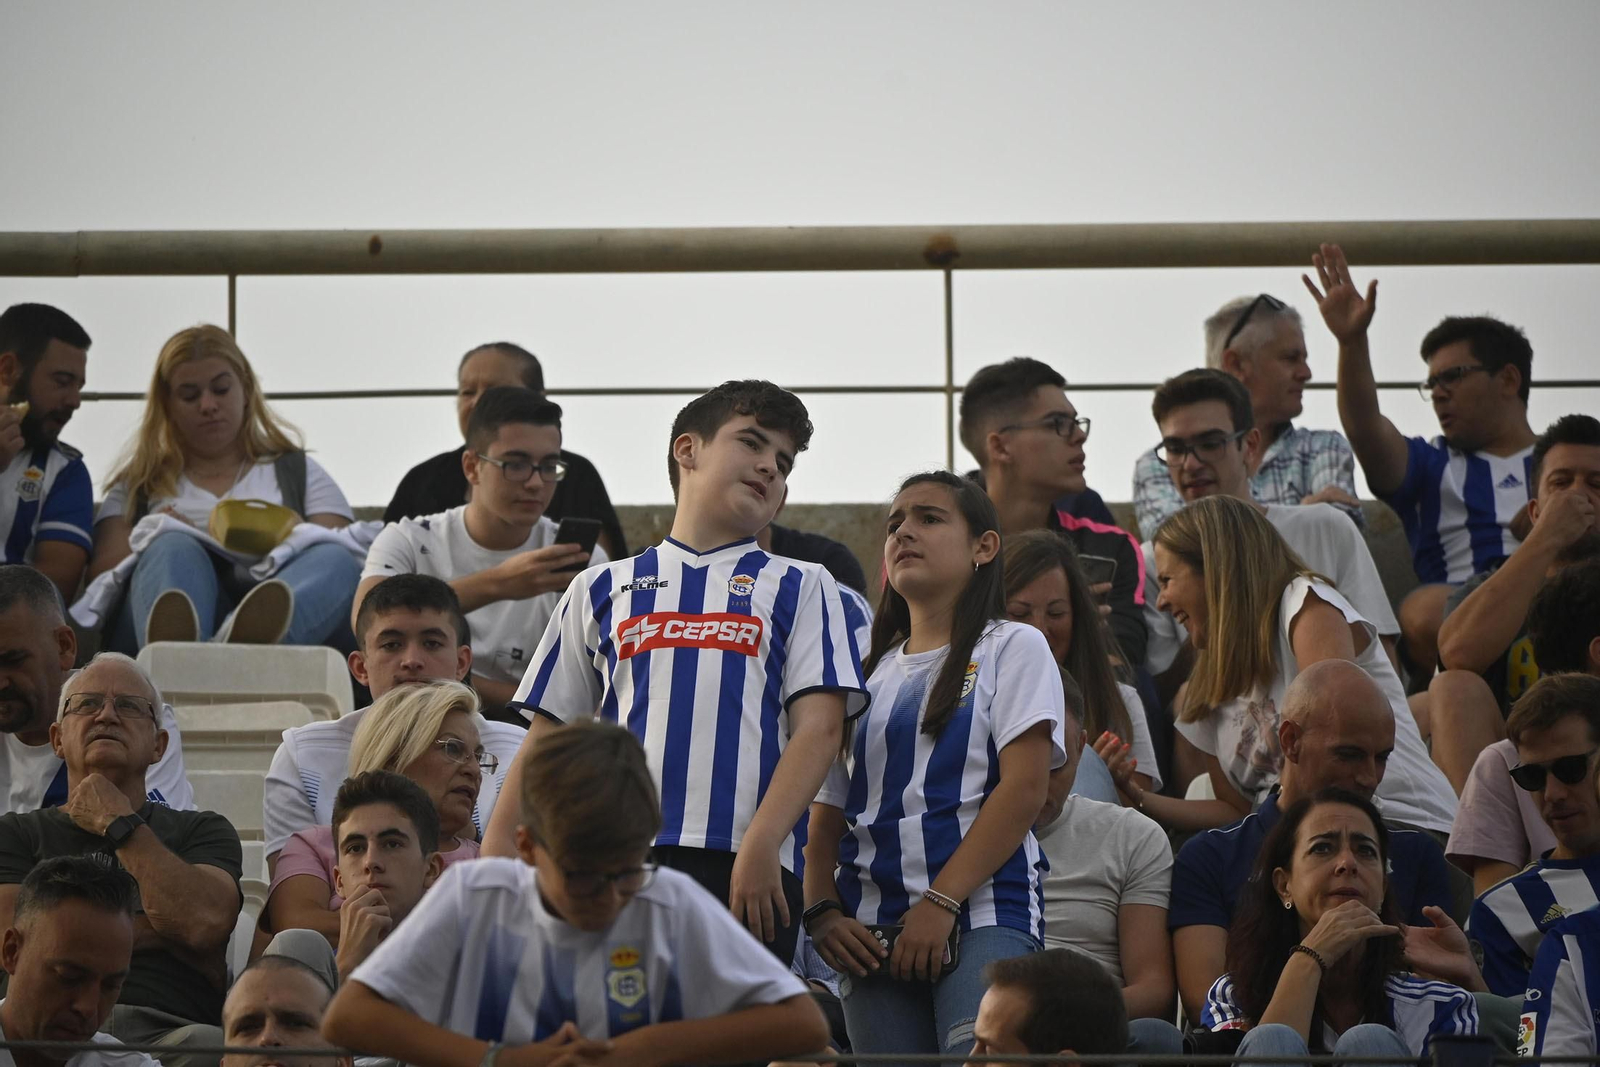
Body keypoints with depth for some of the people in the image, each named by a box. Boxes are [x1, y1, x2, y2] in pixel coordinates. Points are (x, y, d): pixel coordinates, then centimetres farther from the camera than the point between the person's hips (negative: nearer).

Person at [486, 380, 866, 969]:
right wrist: (495, 853, 3)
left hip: (749, 867, -1)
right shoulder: (601, 588, 21)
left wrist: (761, 846, -12)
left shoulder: (798, 587, 17)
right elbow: (548, 735, 18)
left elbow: (819, 727, 3)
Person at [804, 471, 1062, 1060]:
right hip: (873, 933, 5)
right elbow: (826, 816, 18)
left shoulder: (1013, 648, 7)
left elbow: (1025, 789, -5)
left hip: (984, 920, -5)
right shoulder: (869, 672, 21)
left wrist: (939, 902, -13)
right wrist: (823, 912, -1)